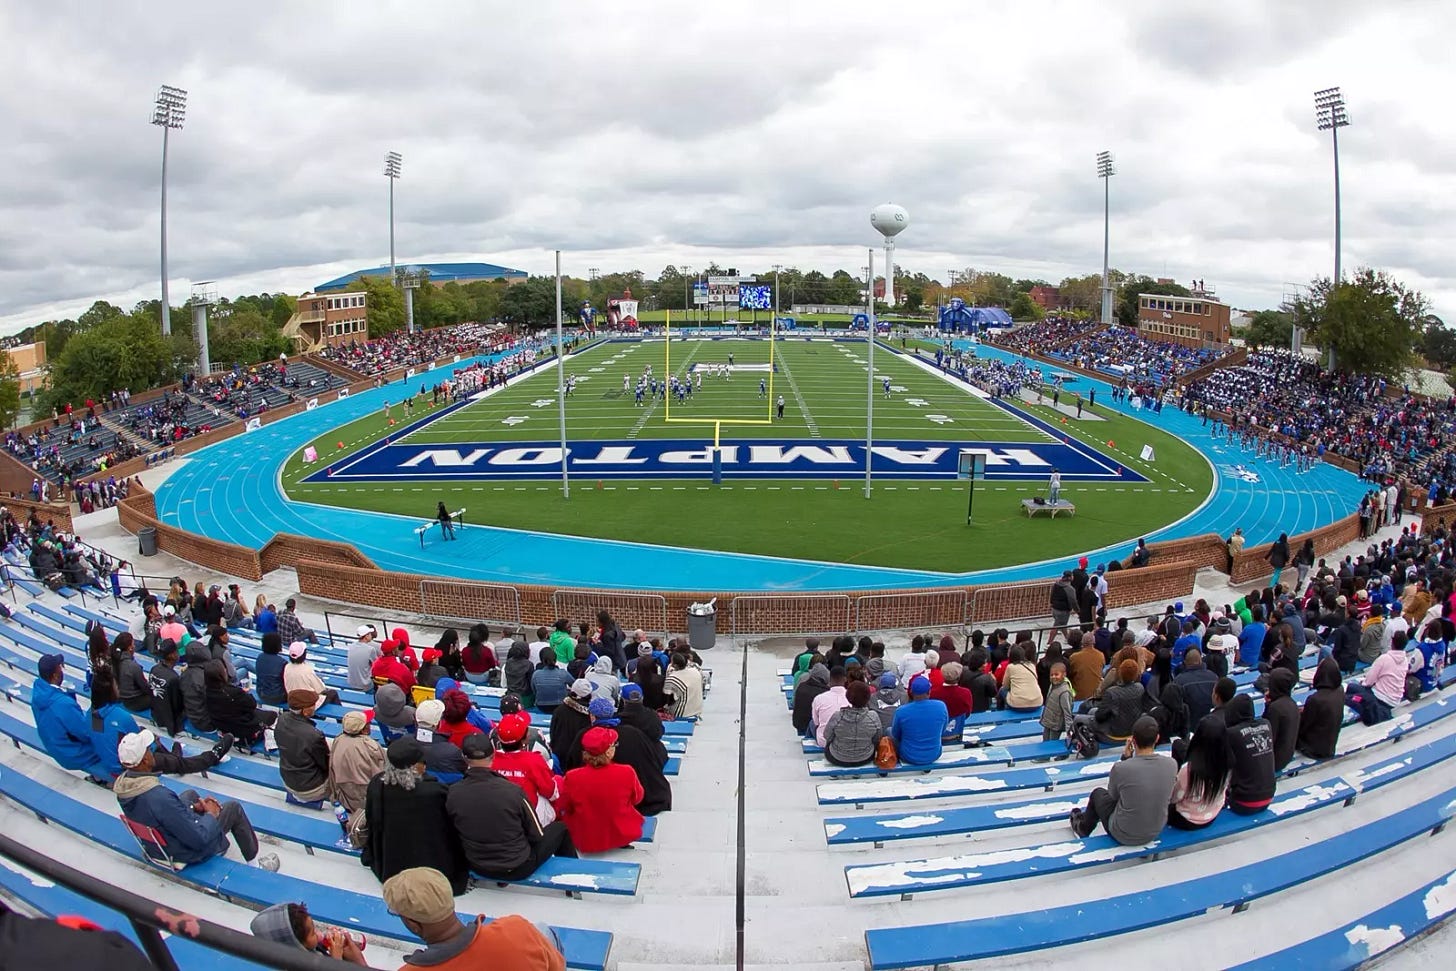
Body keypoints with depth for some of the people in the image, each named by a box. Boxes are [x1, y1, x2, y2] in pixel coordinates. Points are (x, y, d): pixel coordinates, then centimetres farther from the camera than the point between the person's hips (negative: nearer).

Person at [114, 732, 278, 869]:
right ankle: (255, 864, 24)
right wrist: (211, 814, -13)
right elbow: (199, 839, -31)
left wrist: (193, 807, 2)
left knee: (189, 794, 26)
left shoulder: (122, 786, -15)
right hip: (185, 853, -8)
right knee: (233, 808, 9)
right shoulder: (160, 797, -39)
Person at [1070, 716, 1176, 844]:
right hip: (1156, 832, 4)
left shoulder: (1121, 768, -28)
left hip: (1124, 836, -4)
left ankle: (1082, 828, 52)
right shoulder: (1171, 765, -18)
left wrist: (1125, 757, -3)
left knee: (1098, 793, 25)